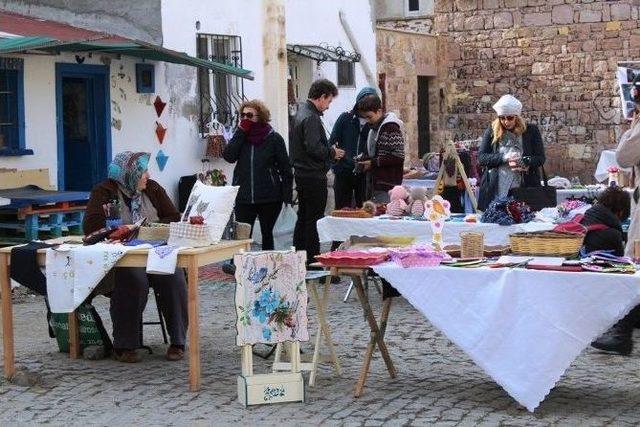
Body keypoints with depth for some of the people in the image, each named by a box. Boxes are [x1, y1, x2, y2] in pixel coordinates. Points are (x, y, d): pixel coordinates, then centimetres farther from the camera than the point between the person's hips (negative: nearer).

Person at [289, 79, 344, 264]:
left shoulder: (300, 113, 14)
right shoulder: (311, 117, -18)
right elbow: (313, 148, -26)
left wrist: (329, 150, 13)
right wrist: (332, 153, -10)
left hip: (301, 173, 10)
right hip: (314, 176, -10)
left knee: (303, 217, 17)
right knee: (314, 219, -4)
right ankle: (312, 260, 0)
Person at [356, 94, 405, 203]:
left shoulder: (391, 128, -11)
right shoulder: (375, 128, 18)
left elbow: (398, 157, -17)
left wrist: (373, 163, -14)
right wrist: (365, 161, 9)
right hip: (377, 185, 9)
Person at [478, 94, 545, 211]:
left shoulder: (531, 130, 7)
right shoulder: (491, 131, 7)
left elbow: (540, 158, 5)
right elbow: (480, 158, 2)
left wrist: (526, 163, -17)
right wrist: (504, 158, -13)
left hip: (524, 190, 0)